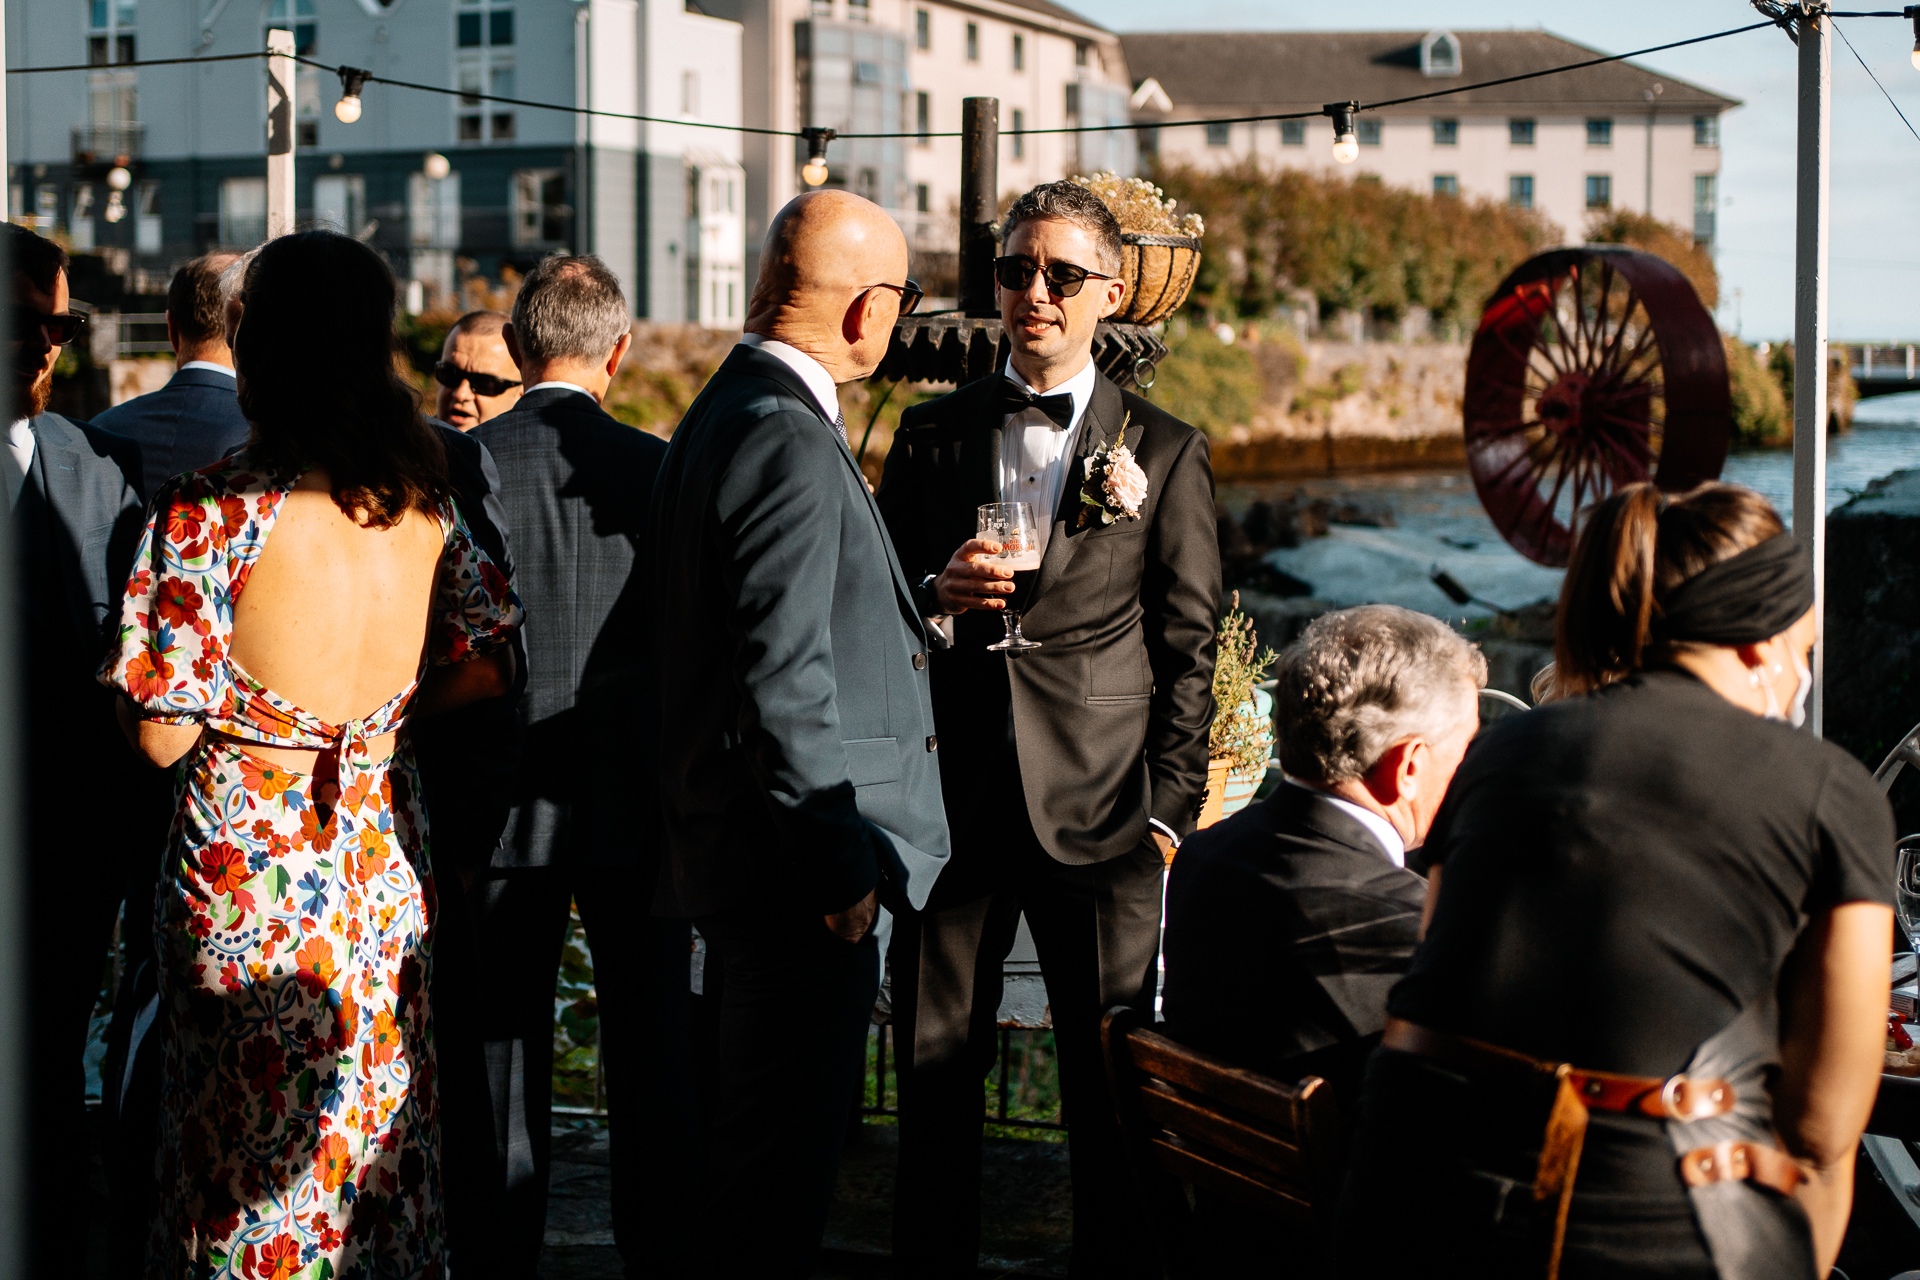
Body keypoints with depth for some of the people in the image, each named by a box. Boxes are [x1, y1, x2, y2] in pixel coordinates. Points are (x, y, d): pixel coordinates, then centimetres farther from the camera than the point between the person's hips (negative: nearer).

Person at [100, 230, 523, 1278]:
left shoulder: (212, 513, -17)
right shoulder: (424, 503, 0)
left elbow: (163, 735, -15)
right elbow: (482, 672, 8)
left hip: (247, 867, -5)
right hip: (385, 866, 5)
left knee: (241, 1166, 8)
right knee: (378, 1144, 17)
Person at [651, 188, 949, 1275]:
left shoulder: (728, 412, 13)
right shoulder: (793, 443, -19)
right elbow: (784, 683, -24)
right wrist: (840, 863, -20)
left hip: (741, 849, 11)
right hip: (797, 865, -11)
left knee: (749, 1126, 21)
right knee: (788, 1141, -2)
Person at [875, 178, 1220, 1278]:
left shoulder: (1165, 452, 5)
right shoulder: (932, 435, 11)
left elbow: (1190, 648, 4)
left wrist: (1168, 809, -3)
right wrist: (934, 596, -7)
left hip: (1102, 806, -2)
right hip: (954, 802, 2)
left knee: (1114, 1084, 2)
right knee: (935, 1074, 7)